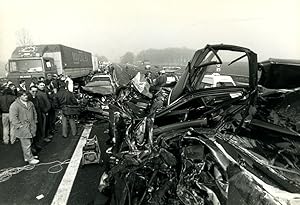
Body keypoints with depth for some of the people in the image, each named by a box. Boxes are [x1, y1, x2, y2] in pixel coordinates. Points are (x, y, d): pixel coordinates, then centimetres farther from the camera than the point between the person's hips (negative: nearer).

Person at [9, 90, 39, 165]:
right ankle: (30, 159, 4)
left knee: (28, 143, 15)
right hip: (22, 128, -7)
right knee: (26, 144, -4)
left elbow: (34, 113, 22)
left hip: (31, 127, 7)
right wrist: (19, 125, -16)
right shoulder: (14, 105, -11)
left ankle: (27, 156, 29)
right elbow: (13, 118, -15)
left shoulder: (30, 103, 11)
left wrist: (35, 121, 15)